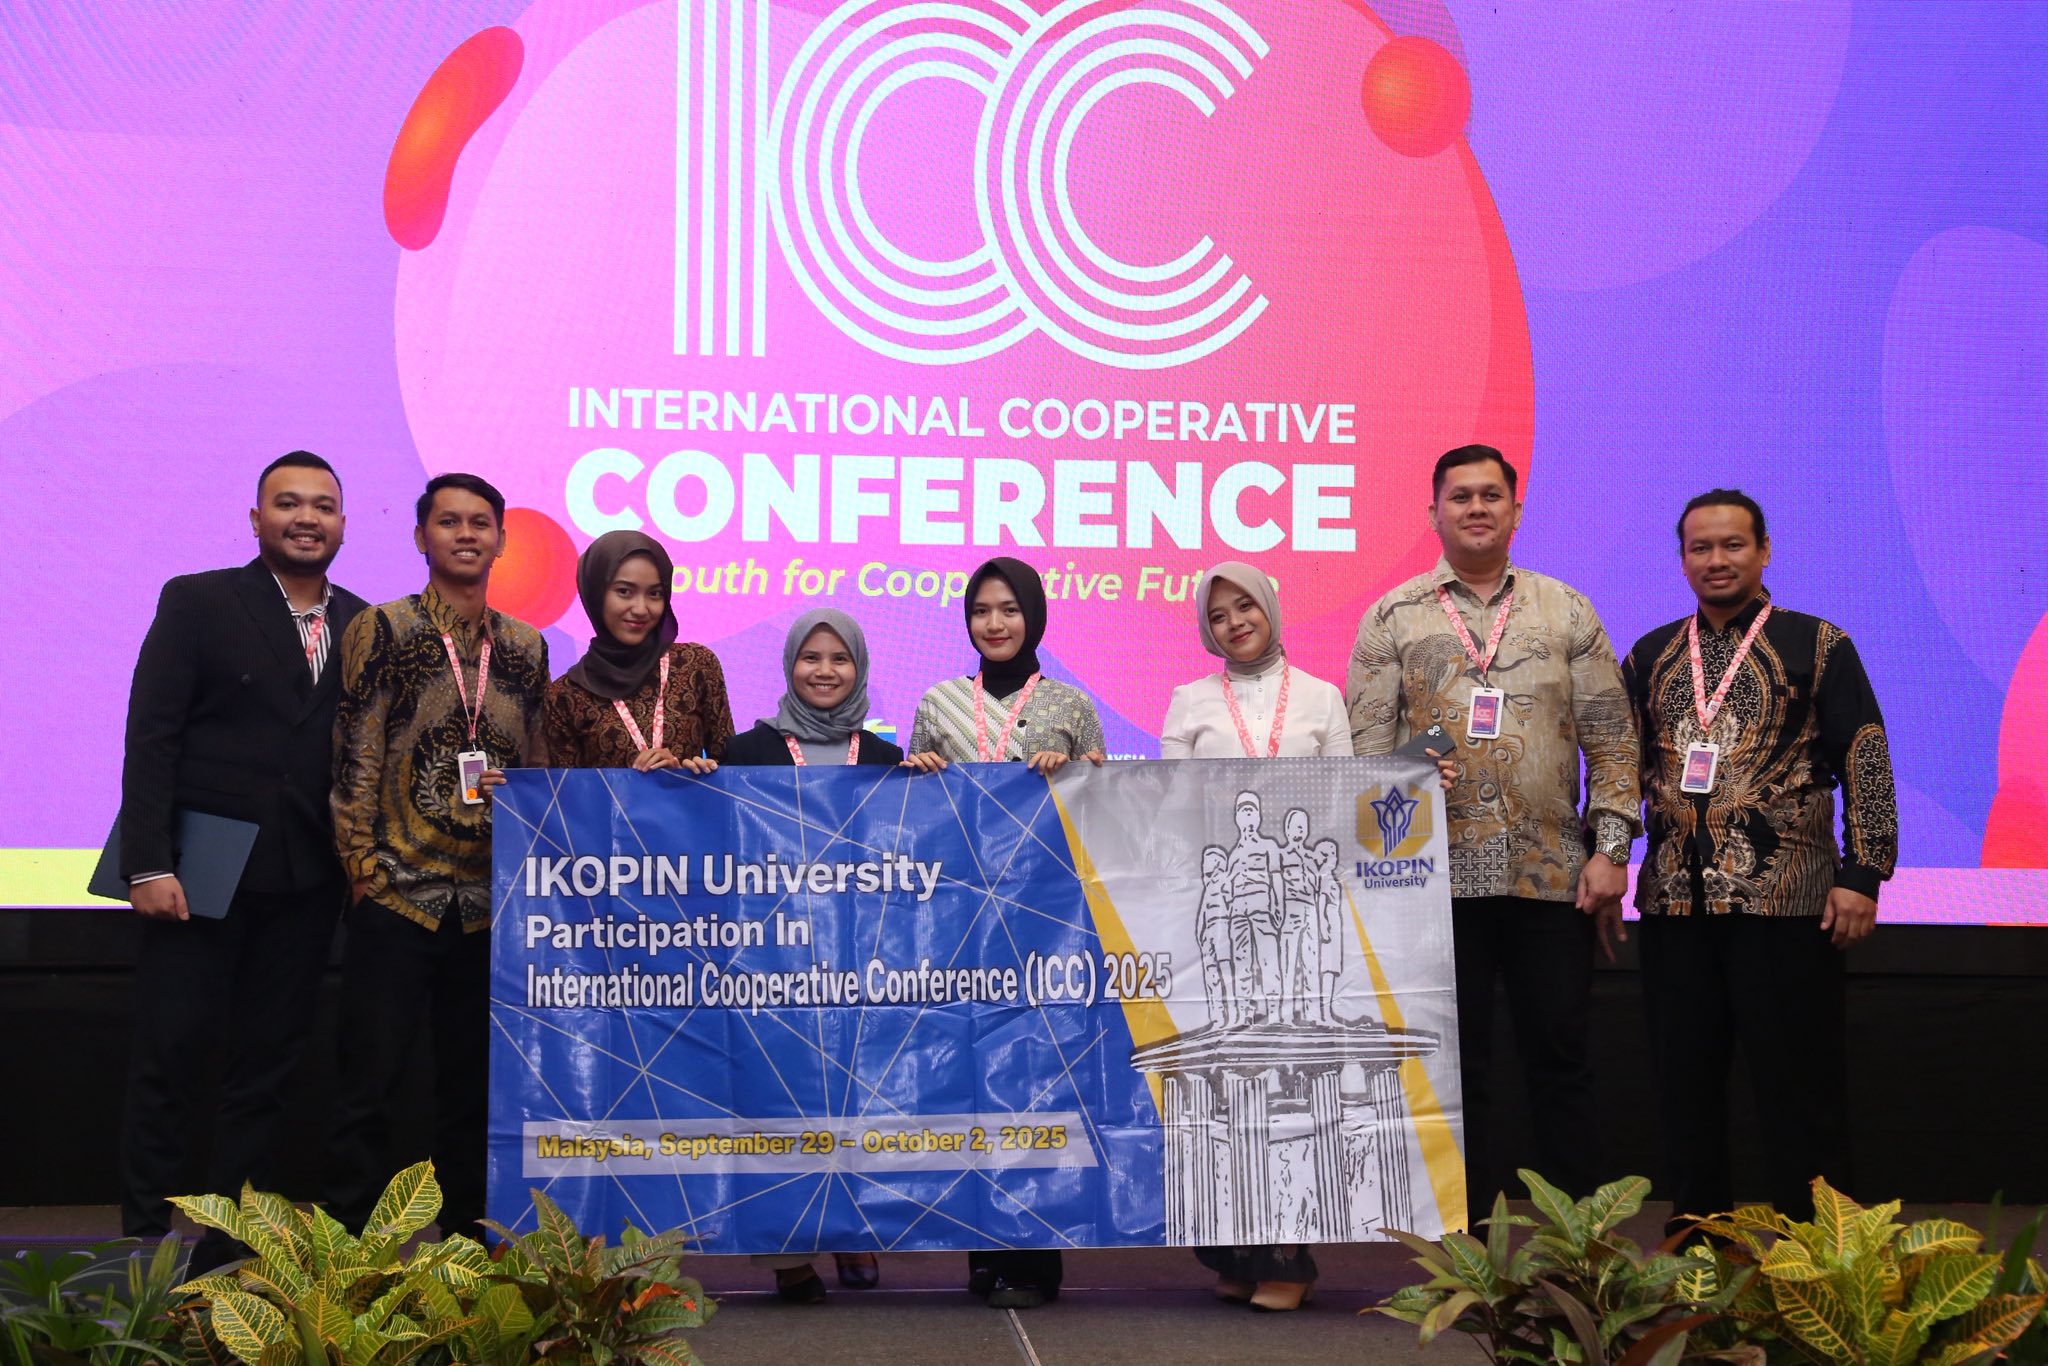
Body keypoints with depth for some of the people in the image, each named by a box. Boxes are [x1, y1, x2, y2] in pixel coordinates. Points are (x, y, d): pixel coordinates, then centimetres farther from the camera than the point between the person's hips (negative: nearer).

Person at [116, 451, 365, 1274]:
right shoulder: (198, 602, -1)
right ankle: (145, 1242, 8)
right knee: (169, 1059, -1)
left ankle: (232, 1255, 16)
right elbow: (150, 737, -6)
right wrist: (149, 864, -14)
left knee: (267, 1067, 8)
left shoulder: (362, 626, 10)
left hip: (305, 885, 4)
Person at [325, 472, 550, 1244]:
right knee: (371, 1077, -2)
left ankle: (466, 1238, 19)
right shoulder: (382, 631, -1)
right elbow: (354, 759, -4)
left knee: (474, 1082, 10)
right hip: (397, 893, -4)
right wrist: (364, 863, -8)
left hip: (492, 902, 4)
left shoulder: (527, 647, 12)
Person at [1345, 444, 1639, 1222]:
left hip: (1553, 874, 1)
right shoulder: (1393, 620, 7)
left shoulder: (1566, 612, 9)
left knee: (1559, 1060, 3)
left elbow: (1612, 740, 7)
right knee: (1457, 1067, 4)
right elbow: (1366, 746, 4)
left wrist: (1611, 847, -2)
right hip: (1440, 875, 0)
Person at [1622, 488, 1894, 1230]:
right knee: (1684, 1085, 8)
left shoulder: (1817, 646, 2)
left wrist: (1861, 873, -9)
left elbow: (1866, 762, -2)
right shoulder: (1650, 657, 13)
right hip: (1674, 904, 4)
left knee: (1798, 1087, -1)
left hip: (1785, 902, -4)